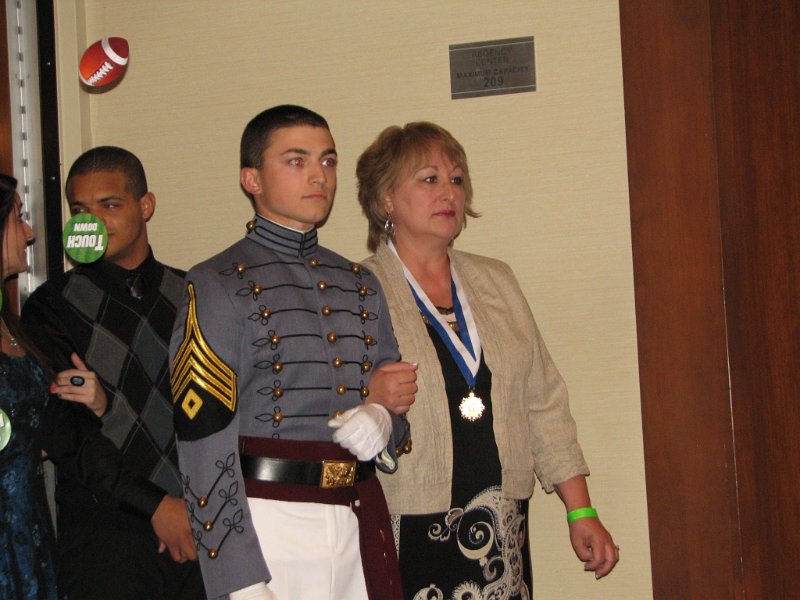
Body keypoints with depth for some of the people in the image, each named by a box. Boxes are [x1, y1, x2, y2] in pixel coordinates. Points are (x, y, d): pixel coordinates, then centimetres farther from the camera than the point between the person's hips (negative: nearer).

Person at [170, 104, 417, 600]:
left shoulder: (360, 286, 14)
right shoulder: (219, 286, -5)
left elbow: (396, 402, 21)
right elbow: (204, 441, -10)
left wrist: (382, 418, -4)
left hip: (361, 522, 6)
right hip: (267, 526, -5)